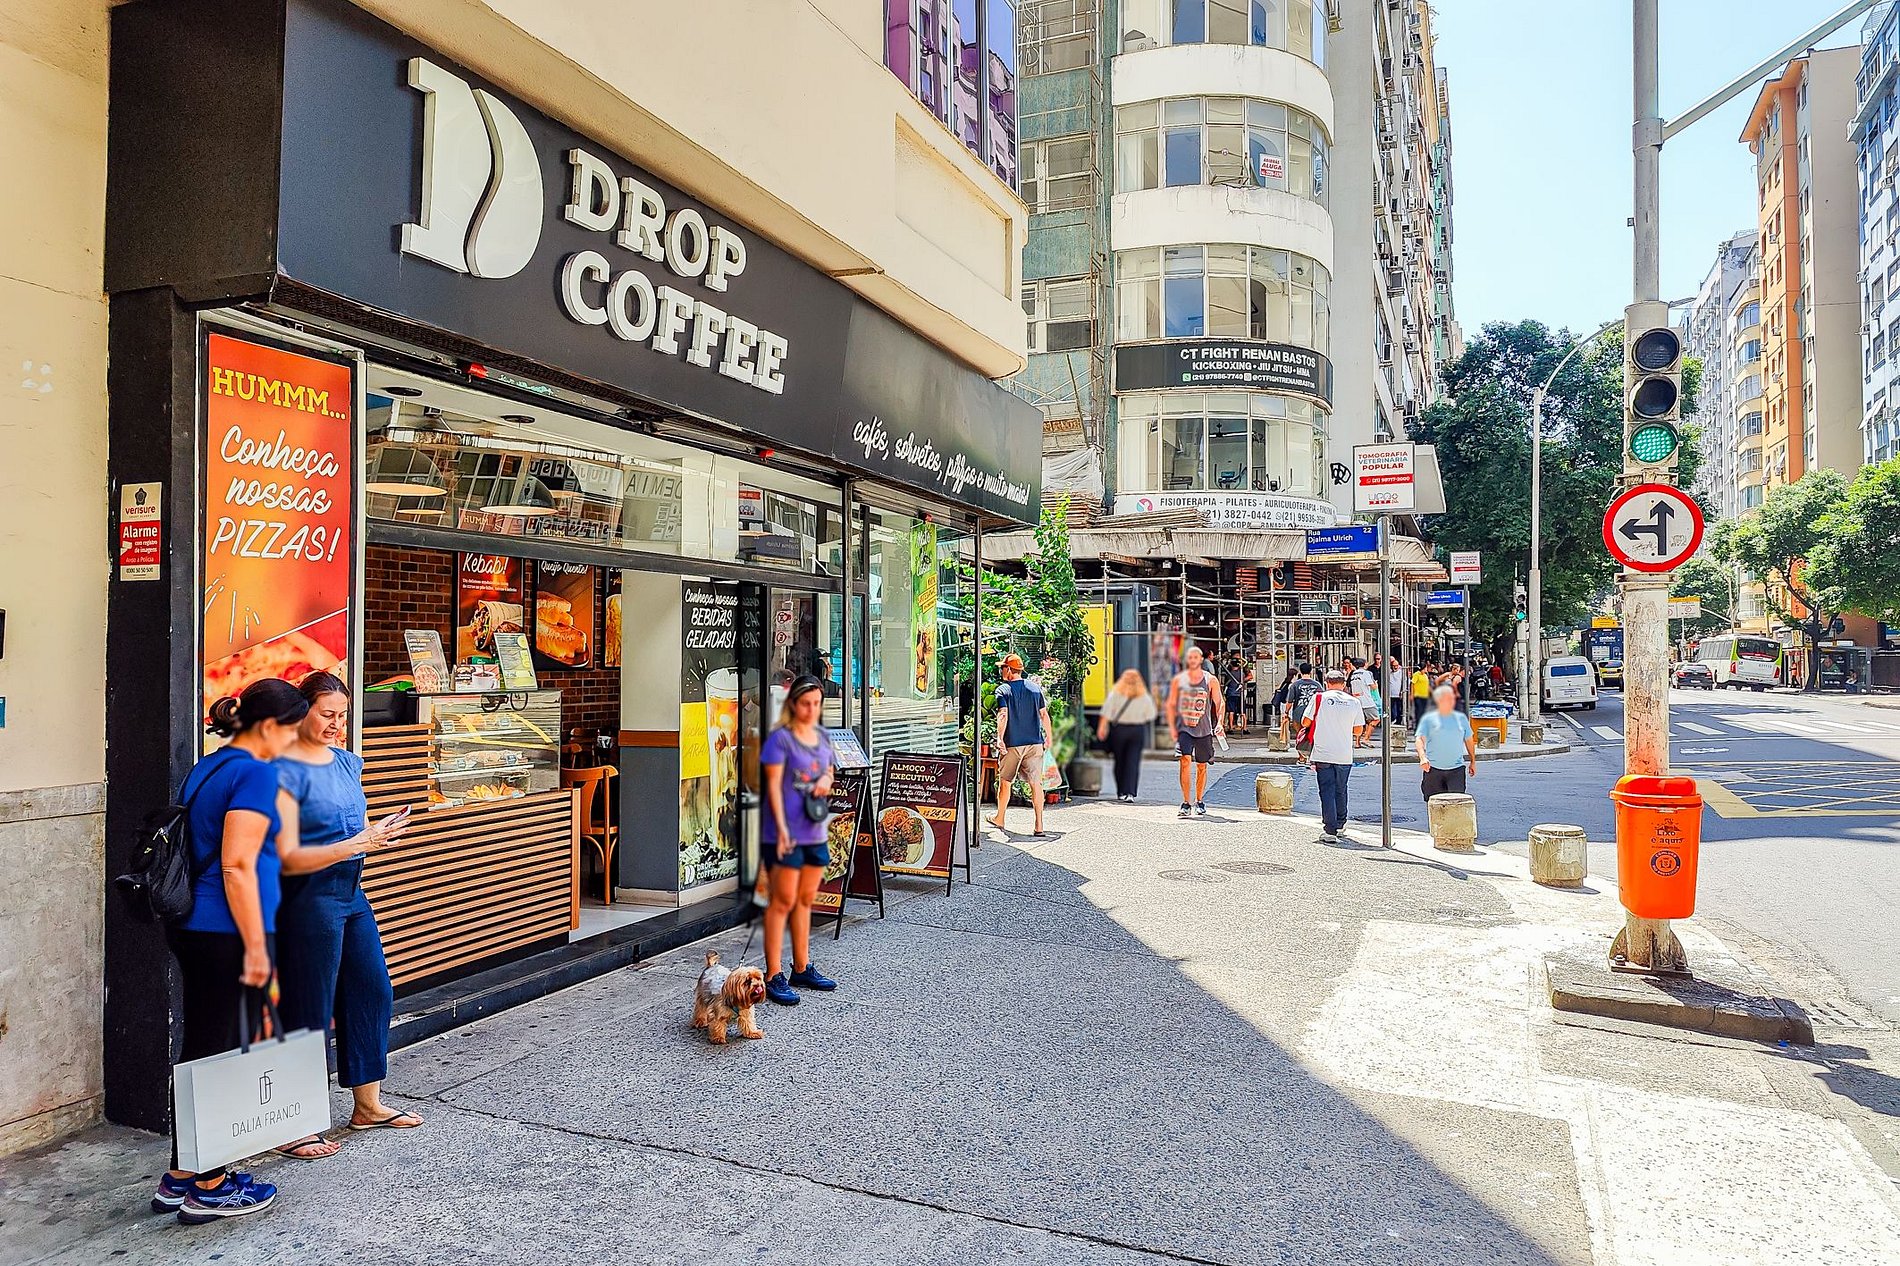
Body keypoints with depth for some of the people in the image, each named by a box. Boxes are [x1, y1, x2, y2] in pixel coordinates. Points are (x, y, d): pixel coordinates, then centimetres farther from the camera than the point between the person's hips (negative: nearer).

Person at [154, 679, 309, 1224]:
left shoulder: (206, 768, 13)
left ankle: (179, 1178, 27)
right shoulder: (255, 772, -15)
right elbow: (238, 865, -21)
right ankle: (210, 1189, 14)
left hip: (190, 927, 9)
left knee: (199, 1048, 17)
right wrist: (255, 946, -17)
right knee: (227, 1053, 2)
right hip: (227, 932, -9)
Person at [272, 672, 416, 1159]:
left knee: (373, 992, 14)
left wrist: (379, 831, 5)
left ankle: (368, 1105, 30)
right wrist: (355, 844, -25)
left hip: (351, 892, 8)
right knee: (309, 1012, 1)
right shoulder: (286, 771, -15)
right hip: (309, 897, -8)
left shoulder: (347, 760, 9)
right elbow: (288, 857, -19)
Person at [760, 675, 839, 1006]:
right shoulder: (780, 738, -8)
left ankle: (802, 969, 25)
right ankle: (774, 976, 1)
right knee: (782, 903, -4)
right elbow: (773, 786, -12)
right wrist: (781, 829, -19)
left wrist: (827, 780, -1)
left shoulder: (822, 737, 12)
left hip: (815, 833, 7)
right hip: (786, 835, -7)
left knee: (805, 901, 15)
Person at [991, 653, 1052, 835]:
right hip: (1034, 742, 3)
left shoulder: (1003, 690, -5)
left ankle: (1000, 818, 28)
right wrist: (1049, 736, 19)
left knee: (1004, 781, 14)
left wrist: (1000, 737, -22)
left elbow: (1003, 715, -18)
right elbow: (1044, 714, 10)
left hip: (1012, 743, -3)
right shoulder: (1035, 687, 7)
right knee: (1035, 782, -1)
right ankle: (1039, 824, -6)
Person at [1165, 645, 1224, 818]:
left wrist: (1219, 722, -13)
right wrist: (1172, 728, 0)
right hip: (1184, 728, -1)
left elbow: (1219, 703, 4)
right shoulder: (1178, 680, 4)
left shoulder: (1210, 680, 2)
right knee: (1185, 760, -18)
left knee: (1202, 766, 9)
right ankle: (1186, 803, -16)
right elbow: (1171, 704, 8)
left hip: (1204, 729, 1)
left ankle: (1199, 802, 25)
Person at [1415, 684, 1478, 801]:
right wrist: (1423, 757, -24)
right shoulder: (1428, 719, 3)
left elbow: (1469, 740, 22)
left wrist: (1473, 761, 25)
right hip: (1433, 768, -1)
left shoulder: (1461, 718, 12)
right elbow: (1419, 739, -7)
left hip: (1457, 769, 1)